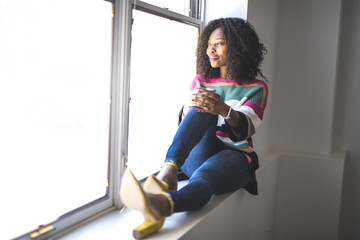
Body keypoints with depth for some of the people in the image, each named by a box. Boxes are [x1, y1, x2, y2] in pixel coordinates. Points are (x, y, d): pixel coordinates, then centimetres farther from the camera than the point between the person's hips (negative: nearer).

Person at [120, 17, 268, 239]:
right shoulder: (201, 81, 18)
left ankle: (160, 205, -71)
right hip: (197, 154, 2)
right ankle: (168, 170, -50)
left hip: (234, 156, -2)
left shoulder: (256, 87, 9)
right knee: (203, 106, -28)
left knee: (204, 177, -39)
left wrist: (225, 111, -31)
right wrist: (189, 106, -20)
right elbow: (185, 122, 5)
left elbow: (246, 129, -8)